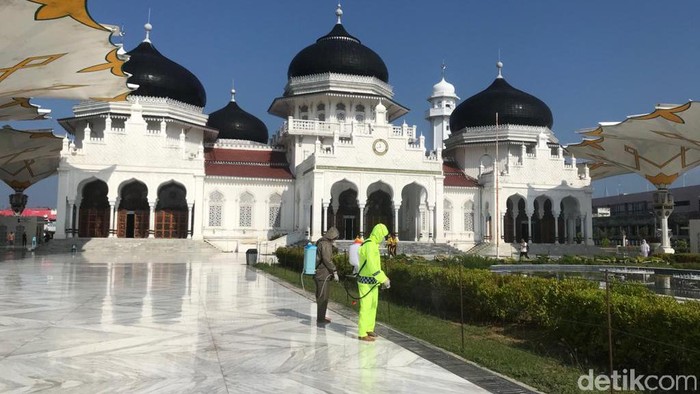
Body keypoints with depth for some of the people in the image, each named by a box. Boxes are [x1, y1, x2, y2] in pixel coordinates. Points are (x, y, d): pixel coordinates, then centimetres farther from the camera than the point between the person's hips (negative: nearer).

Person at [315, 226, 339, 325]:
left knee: (321, 296, 18)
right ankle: (320, 319, 6)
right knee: (323, 297, -1)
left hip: (318, 273, 10)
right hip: (323, 274, -10)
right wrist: (334, 272, -16)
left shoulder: (320, 242, 15)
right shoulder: (326, 244, -16)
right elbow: (327, 260, -22)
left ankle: (321, 317, 29)